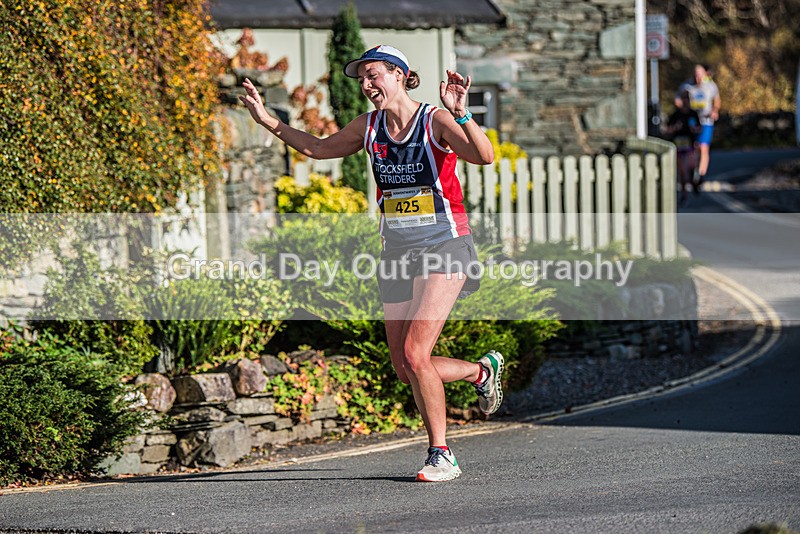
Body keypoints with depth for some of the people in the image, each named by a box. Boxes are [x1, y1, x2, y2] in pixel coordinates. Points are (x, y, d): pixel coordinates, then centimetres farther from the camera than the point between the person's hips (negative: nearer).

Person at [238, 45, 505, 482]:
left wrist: (461, 116, -42)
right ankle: (482, 371, 35)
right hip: (397, 252, 7)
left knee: (415, 355, -18)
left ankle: (441, 455, -4)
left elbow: (485, 157, -27)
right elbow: (319, 148, 22)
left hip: (444, 248, -7)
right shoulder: (368, 127, 6)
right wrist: (268, 121, 15)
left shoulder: (436, 121, -12)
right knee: (406, 371, 6)